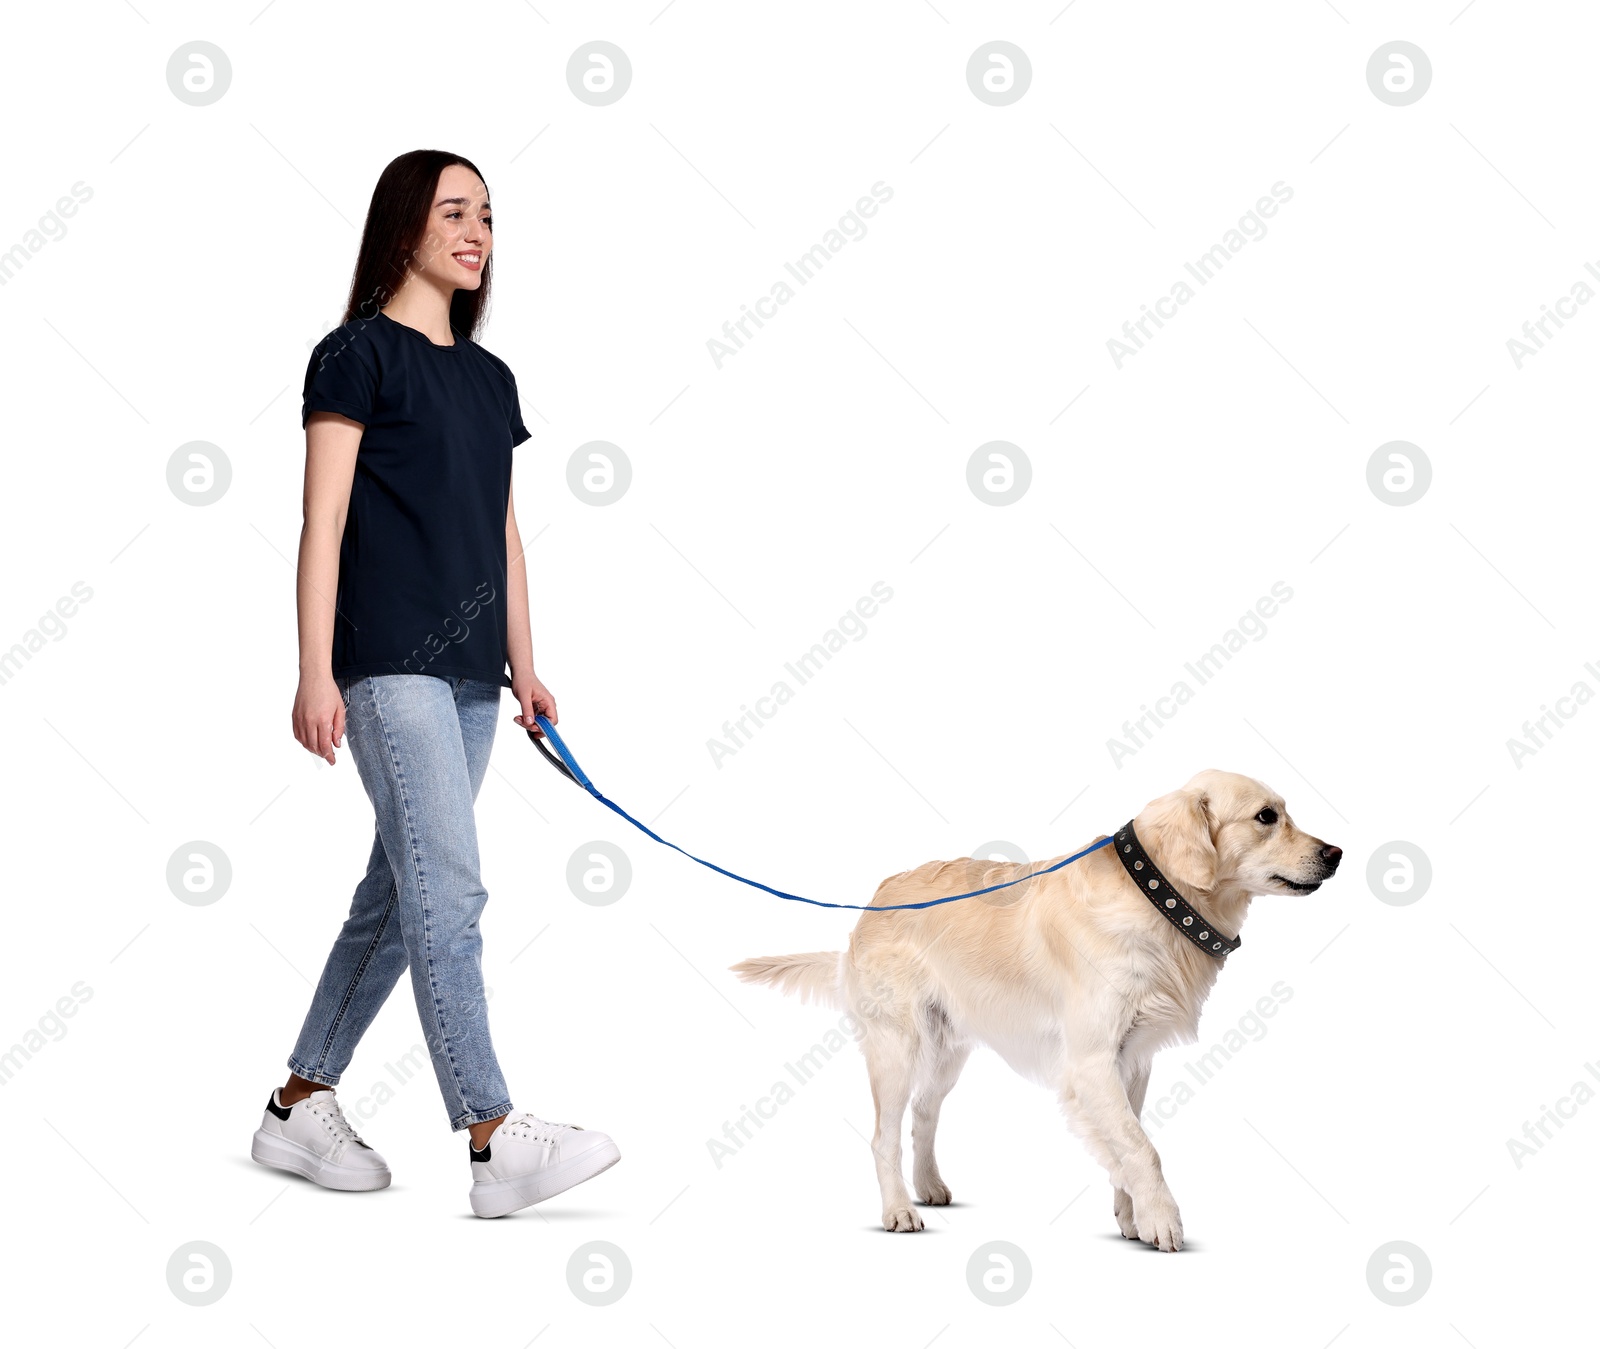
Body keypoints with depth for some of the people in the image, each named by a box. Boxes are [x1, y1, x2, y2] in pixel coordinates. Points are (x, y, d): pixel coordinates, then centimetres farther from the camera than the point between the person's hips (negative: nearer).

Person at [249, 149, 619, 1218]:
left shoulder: (490, 377, 18)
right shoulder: (359, 355, -2)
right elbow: (324, 524, -7)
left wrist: (525, 665, 15)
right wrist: (316, 673, -13)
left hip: (469, 670, 8)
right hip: (389, 661, -7)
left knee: (401, 892, 9)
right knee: (449, 889, -12)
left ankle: (300, 1108, 21)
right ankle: (498, 1142, -13)